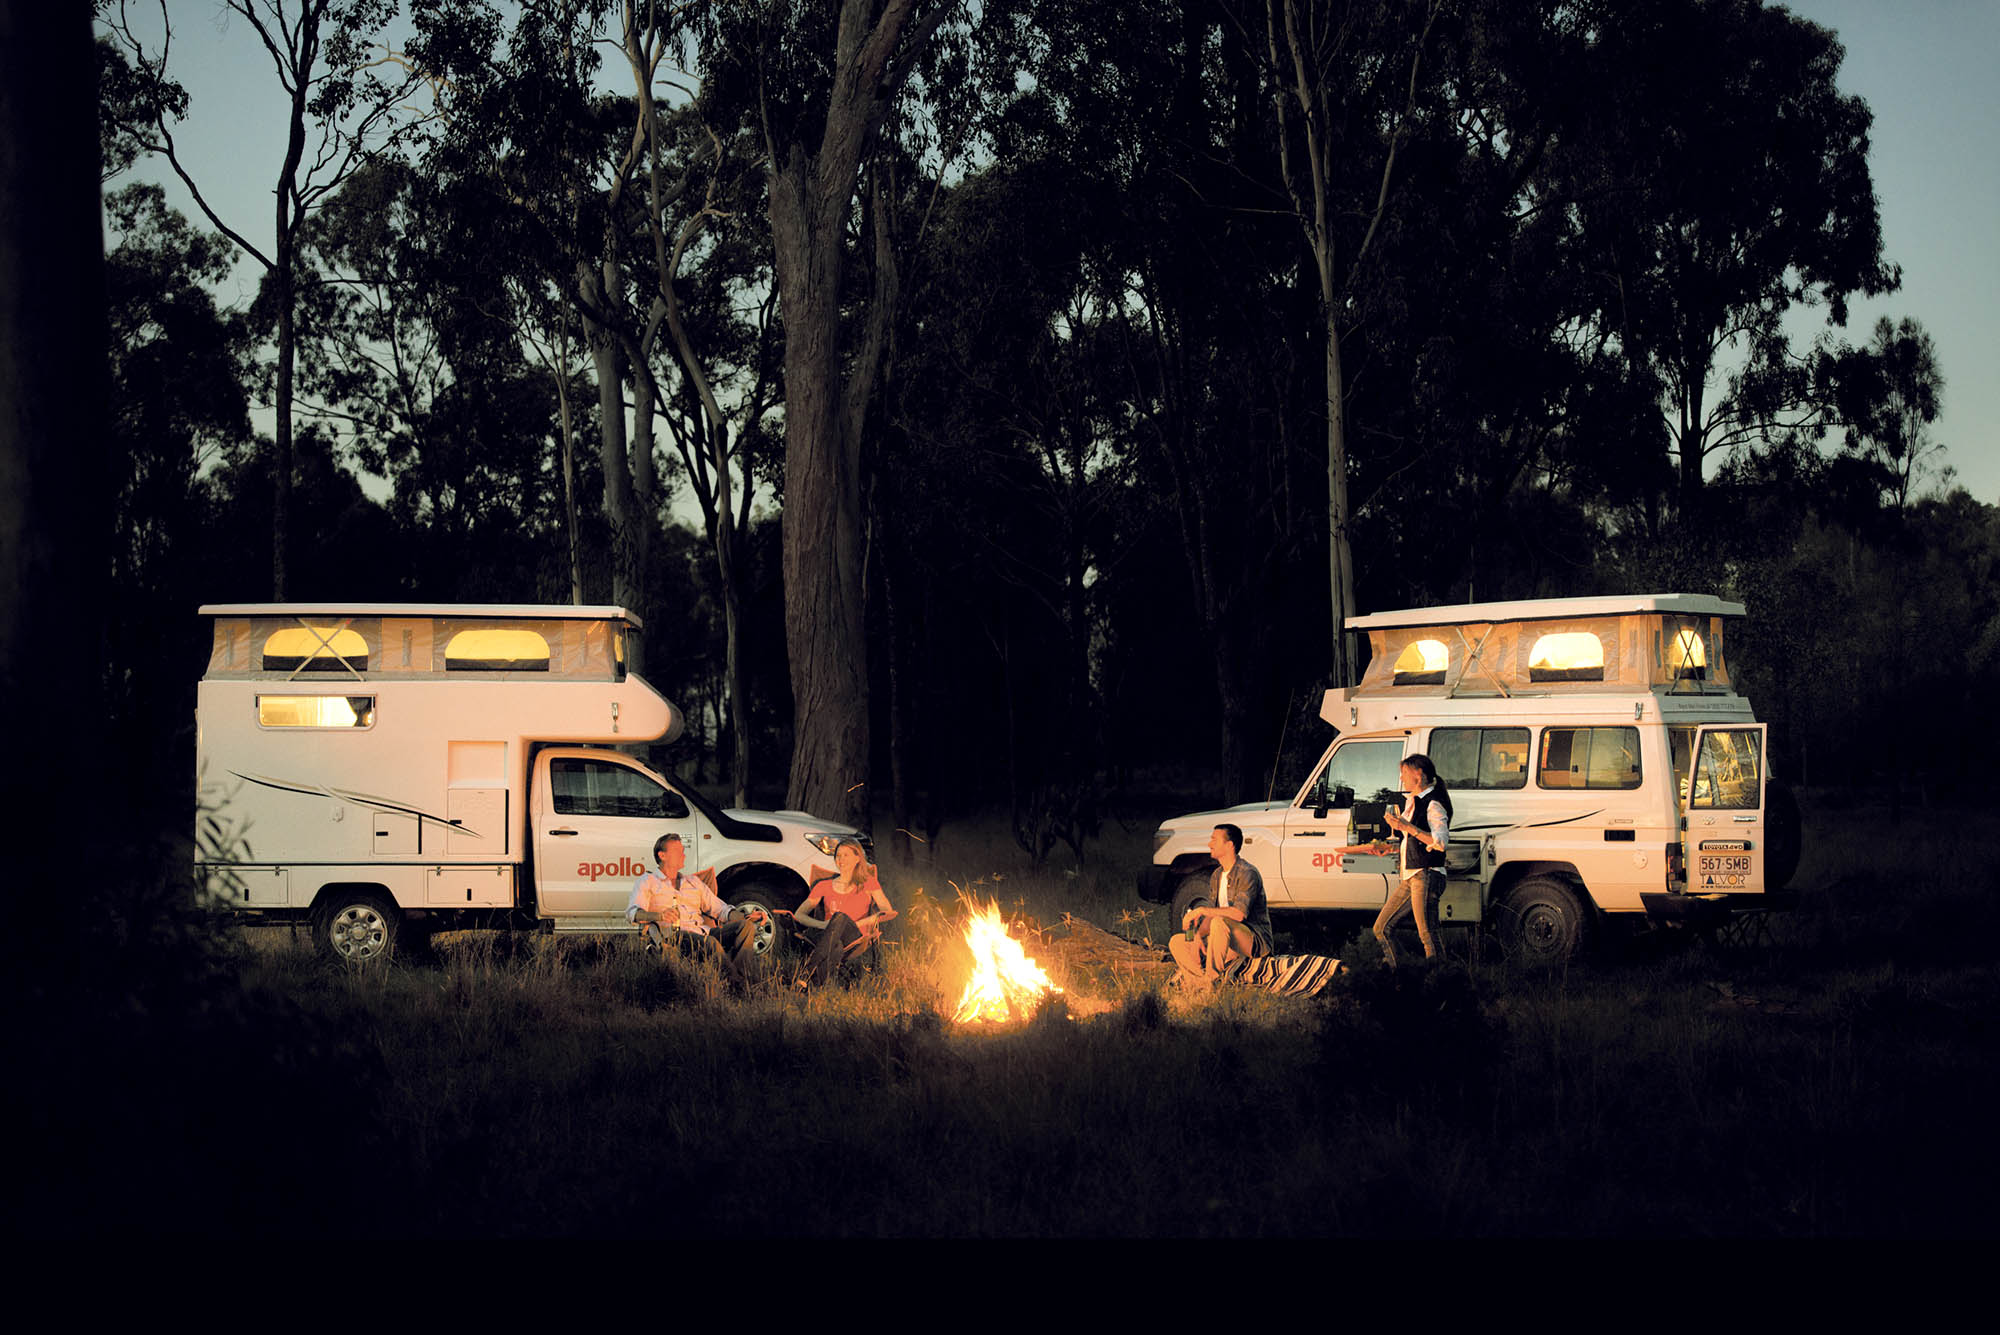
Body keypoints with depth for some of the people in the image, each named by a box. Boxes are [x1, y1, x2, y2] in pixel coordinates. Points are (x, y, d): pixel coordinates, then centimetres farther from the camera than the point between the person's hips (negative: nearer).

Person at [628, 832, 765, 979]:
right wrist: (660, 915, -26)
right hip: (674, 935, -6)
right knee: (710, 943, -37)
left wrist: (746, 917, 4)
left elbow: (719, 908, 24)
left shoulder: (694, 882, 31)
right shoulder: (647, 882, 13)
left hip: (704, 933, 6)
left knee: (746, 926, -20)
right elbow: (632, 913, -4)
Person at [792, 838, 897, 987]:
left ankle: (809, 970, -55)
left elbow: (888, 911, 4)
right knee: (835, 948, -39)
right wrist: (823, 924, -9)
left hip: (856, 941, -2)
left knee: (840, 917, -38)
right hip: (828, 939, 2)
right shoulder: (824, 886, 22)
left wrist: (857, 923, -13)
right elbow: (798, 914, 14)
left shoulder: (868, 883, 18)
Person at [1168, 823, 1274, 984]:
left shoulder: (1247, 874, -16)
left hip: (1255, 942, -9)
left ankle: (1212, 978, -26)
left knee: (1220, 923, -37)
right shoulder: (1217, 876, 12)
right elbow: (1211, 915, 11)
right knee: (1176, 943, 2)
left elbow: (1239, 914, -29)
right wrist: (1198, 935, -10)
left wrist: (1201, 910, -24)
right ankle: (1203, 981, -12)